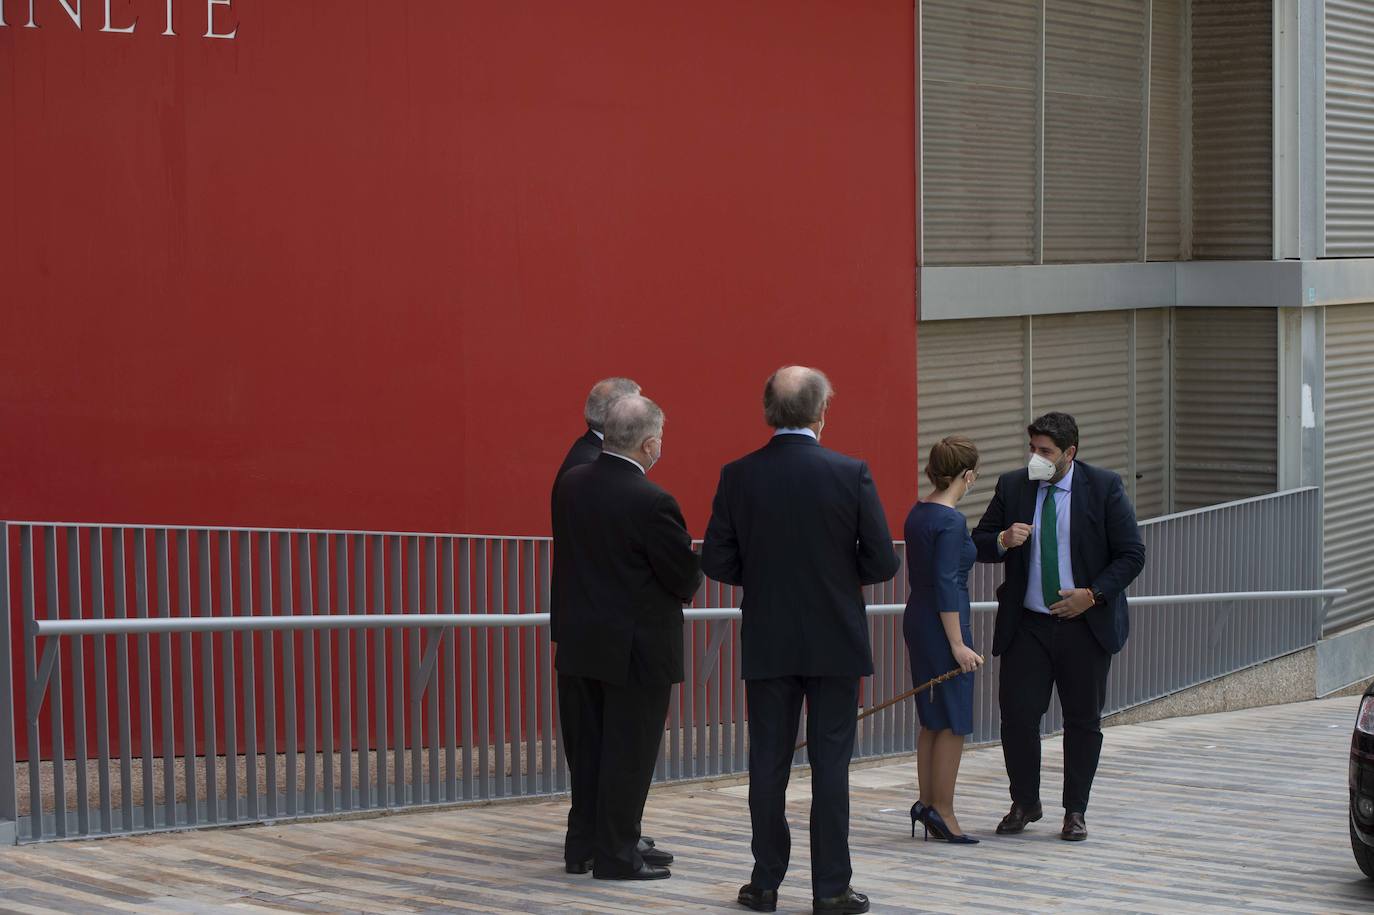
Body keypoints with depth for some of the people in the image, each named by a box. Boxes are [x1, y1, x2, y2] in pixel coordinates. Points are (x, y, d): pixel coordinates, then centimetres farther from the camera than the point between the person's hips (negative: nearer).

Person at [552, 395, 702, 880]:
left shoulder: (570, 484, 0)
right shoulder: (651, 502, -20)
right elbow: (686, 578, -15)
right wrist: (695, 561, 7)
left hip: (580, 643, 7)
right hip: (637, 649, -7)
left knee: (587, 750, 16)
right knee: (628, 756, 3)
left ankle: (582, 847, 24)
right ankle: (616, 855, 9)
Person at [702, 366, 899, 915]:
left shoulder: (738, 477, -5)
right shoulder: (851, 475, -9)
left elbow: (717, 562, -3)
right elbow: (882, 562, -7)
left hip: (767, 643, 2)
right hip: (836, 642, -1)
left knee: (768, 764, 9)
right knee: (830, 764, 4)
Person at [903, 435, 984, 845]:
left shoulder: (918, 514, 9)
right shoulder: (951, 521, -18)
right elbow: (946, 584, -21)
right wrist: (957, 644, -19)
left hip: (917, 619, 9)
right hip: (943, 625, -9)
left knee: (934, 720, 15)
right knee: (954, 721, -1)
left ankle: (927, 802, 19)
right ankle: (941, 810, 3)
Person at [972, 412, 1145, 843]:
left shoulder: (1104, 487, -4)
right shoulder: (1012, 486, 3)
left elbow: (1132, 555, -3)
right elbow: (979, 545, 8)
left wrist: (1093, 594, -14)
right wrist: (1002, 541, -15)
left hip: (1085, 624, -1)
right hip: (1026, 625, 2)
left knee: (1083, 721, 6)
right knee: (1016, 714, -4)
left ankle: (1076, 811, 19)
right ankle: (1025, 803, 16)